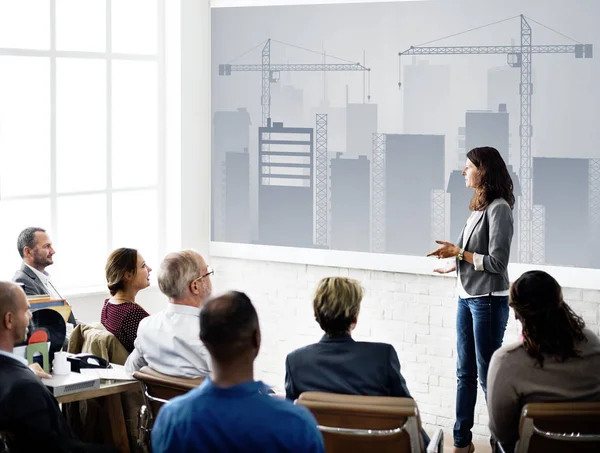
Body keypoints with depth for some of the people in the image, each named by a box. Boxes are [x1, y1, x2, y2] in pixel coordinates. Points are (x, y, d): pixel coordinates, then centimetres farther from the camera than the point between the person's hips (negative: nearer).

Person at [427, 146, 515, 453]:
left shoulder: (498, 208, -15)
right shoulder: (479, 206, 8)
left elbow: (497, 261, -17)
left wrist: (458, 252, -13)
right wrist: (454, 264, 18)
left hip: (488, 300, -8)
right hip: (466, 297, 8)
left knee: (488, 375, -1)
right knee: (465, 373, 13)